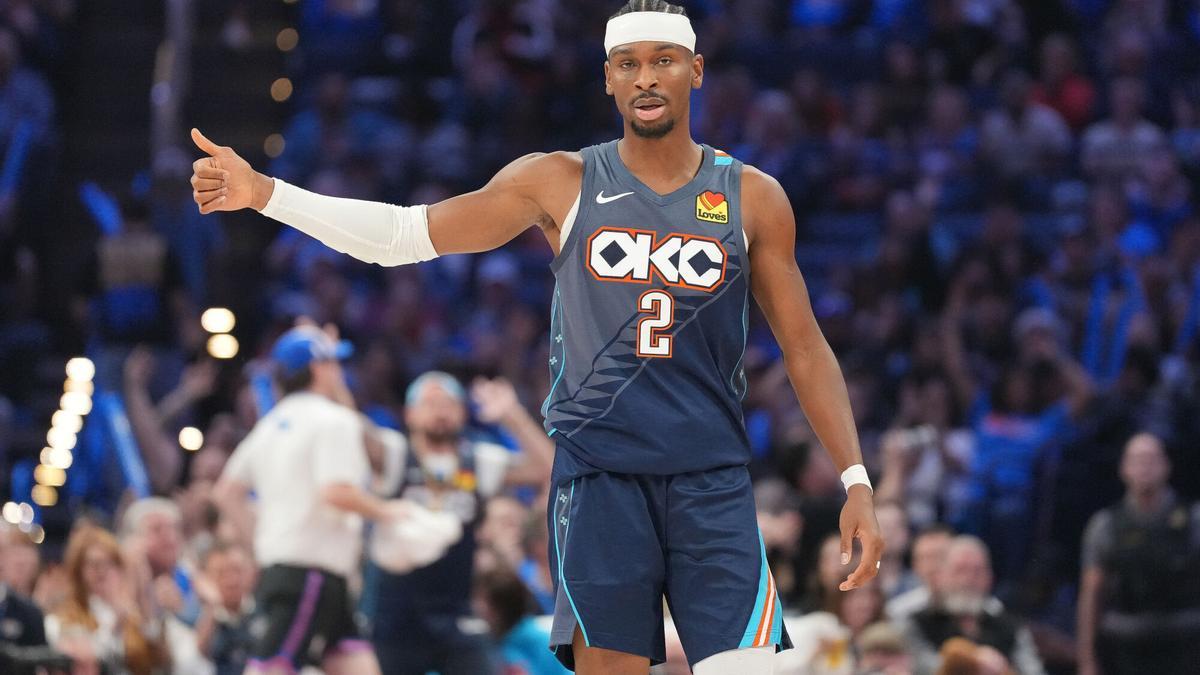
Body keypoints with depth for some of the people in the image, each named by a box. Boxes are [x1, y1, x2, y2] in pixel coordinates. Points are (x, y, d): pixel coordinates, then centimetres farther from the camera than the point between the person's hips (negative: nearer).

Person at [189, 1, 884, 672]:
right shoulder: (560, 183, 5)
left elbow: (806, 348, 10)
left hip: (713, 482, 0)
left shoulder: (752, 198, 6)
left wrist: (856, 480, 2)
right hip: (598, 473, 0)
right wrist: (262, 193, -5)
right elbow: (407, 233, 4)